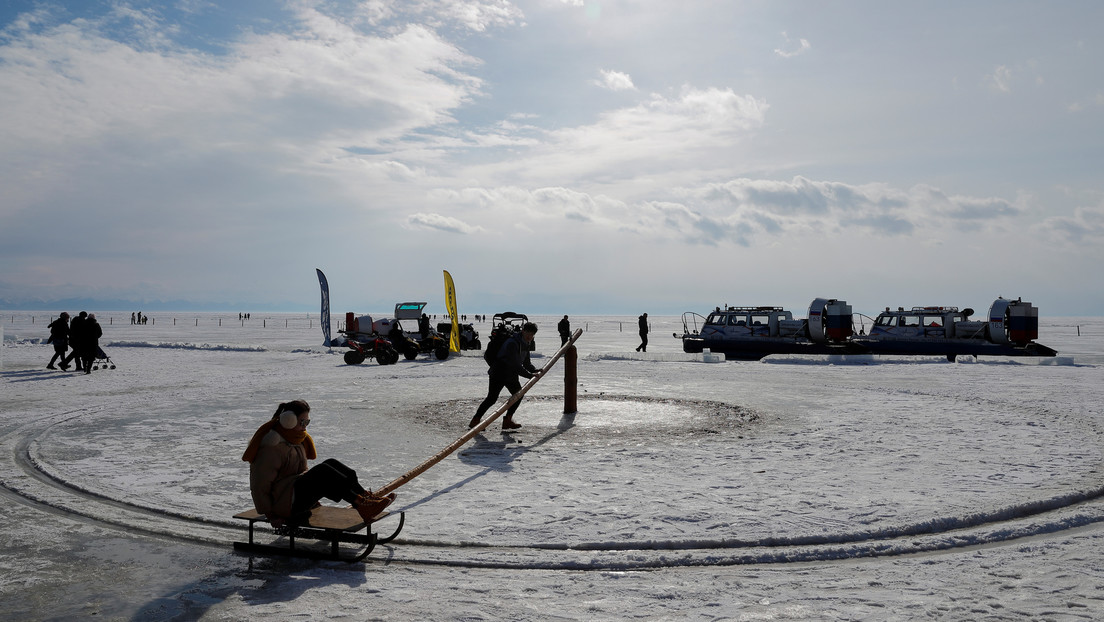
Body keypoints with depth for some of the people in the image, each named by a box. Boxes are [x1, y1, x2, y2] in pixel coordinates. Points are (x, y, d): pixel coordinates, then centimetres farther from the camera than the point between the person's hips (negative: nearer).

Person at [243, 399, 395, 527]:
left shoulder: (297, 440, 14)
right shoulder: (272, 447, -16)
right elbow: (259, 485, -17)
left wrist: (313, 501, 19)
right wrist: (271, 516, -16)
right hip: (282, 503, -9)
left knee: (331, 464, -11)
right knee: (322, 471, -29)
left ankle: (365, 497, -23)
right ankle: (362, 505, -38)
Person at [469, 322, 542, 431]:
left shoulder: (525, 344, 7)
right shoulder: (512, 343, -24)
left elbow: (526, 362, 15)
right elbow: (515, 365, -28)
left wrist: (535, 371, -2)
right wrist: (530, 375, -27)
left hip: (511, 375, 9)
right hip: (499, 373, -9)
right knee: (492, 398, -12)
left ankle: (507, 420, 14)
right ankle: (475, 420, -4)